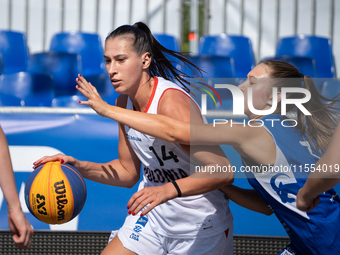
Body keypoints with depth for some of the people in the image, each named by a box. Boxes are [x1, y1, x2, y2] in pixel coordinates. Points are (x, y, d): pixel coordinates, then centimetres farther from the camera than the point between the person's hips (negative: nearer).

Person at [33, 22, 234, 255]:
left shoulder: (171, 103, -27)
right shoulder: (124, 102, -1)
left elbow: (223, 171, -33)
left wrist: (168, 190, -44)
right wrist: (78, 166, -3)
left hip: (200, 226, -7)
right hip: (152, 215, 7)